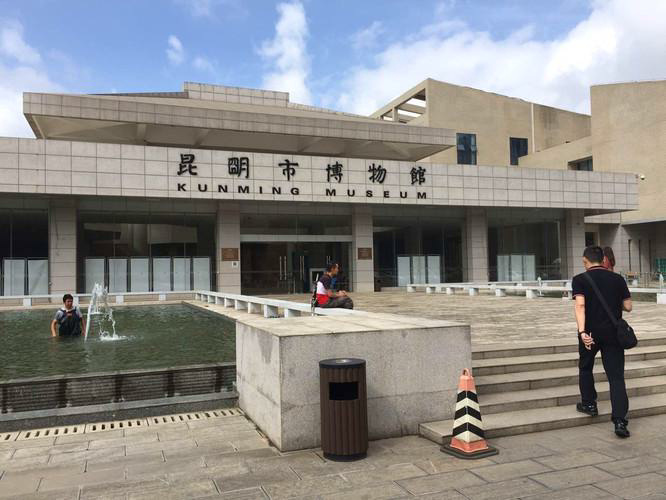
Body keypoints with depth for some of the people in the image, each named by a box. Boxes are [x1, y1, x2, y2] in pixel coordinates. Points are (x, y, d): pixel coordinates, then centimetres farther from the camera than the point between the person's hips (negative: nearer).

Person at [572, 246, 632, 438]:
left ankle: (589, 403, 31)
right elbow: (628, 307, 5)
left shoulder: (580, 279, -4)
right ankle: (620, 420, -7)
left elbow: (580, 305, -18)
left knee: (585, 367, 23)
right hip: (613, 333, 2)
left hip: (590, 333, -2)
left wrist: (582, 331, -25)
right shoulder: (618, 279, 4)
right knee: (616, 376, 2)